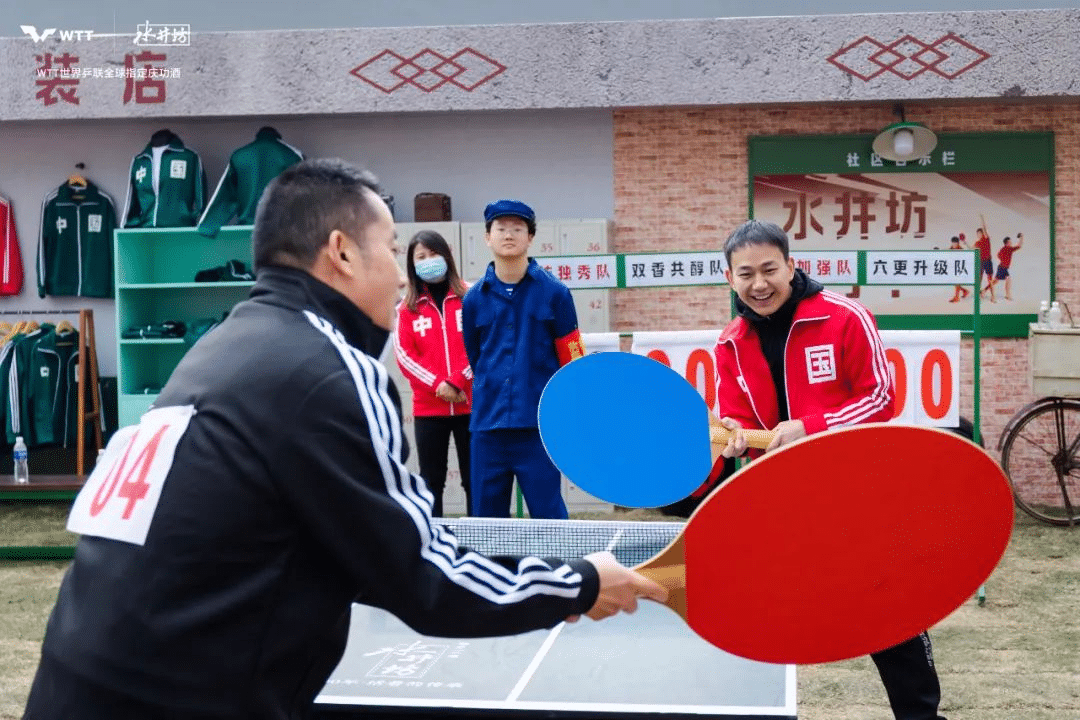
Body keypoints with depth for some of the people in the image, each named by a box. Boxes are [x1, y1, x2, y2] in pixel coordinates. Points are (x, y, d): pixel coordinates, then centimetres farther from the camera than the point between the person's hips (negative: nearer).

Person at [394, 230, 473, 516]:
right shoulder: (408, 306, 6)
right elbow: (404, 353, -2)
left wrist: (457, 381, -14)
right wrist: (438, 385, -14)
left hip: (470, 404, -1)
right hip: (428, 407, 1)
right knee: (431, 481, 7)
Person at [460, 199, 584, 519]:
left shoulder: (554, 293, -1)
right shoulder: (474, 299, 6)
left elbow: (574, 363, 1)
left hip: (540, 426, -3)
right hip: (488, 426, 3)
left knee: (548, 518, 0)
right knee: (486, 522, 8)